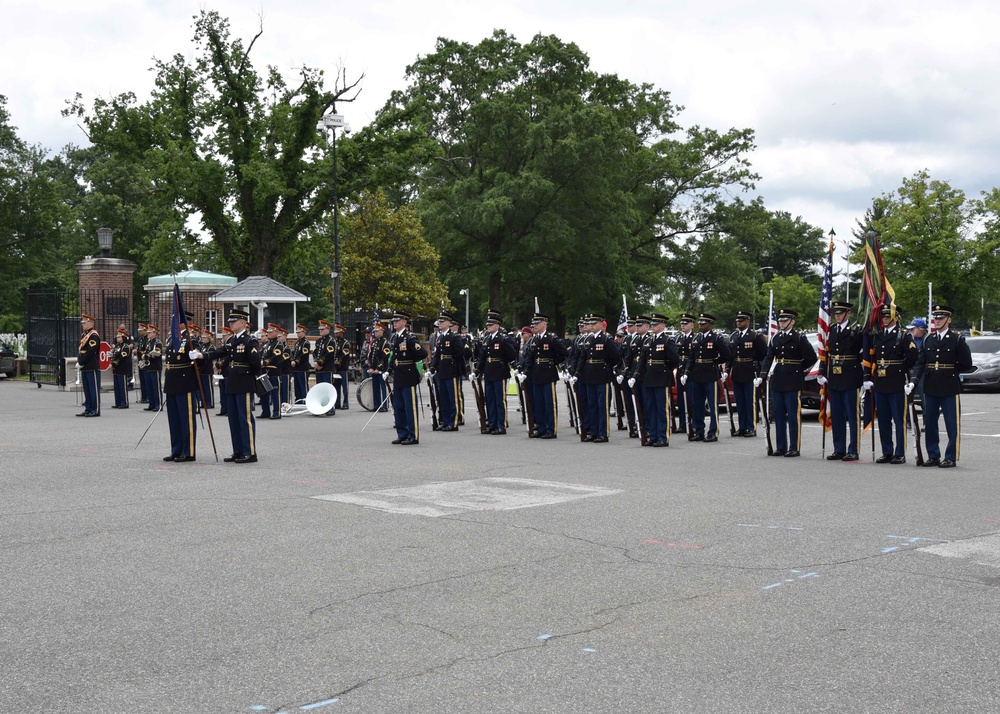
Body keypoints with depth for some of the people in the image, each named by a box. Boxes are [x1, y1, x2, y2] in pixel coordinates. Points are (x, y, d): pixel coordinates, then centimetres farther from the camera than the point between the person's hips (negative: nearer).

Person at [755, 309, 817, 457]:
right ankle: (781, 447, 15)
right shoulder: (775, 338, 10)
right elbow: (768, 359, 4)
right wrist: (761, 376, -6)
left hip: (793, 382, -6)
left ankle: (794, 448, 3)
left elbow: (811, 358, -3)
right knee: (779, 415, 9)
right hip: (777, 381, 6)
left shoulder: (799, 337, -5)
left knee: (794, 416, -3)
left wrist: (798, 369, 3)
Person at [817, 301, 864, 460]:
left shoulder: (856, 331, -6)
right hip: (833, 380, 6)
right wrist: (822, 373, 3)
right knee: (836, 417, 11)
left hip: (850, 380, -6)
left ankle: (853, 451, 6)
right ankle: (839, 450, 18)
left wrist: (865, 377, -12)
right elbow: (826, 353, 10)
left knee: (852, 416, 1)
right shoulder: (831, 331, 11)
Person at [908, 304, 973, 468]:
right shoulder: (928, 339, 9)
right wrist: (913, 380, -10)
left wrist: (949, 372, 0)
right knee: (929, 424, 9)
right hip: (930, 388, 5)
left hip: (949, 388, -5)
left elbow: (966, 365, -2)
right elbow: (920, 363, 3)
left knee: (952, 425, 0)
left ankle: (951, 458, 7)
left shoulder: (957, 339, -3)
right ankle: (933, 456, 19)